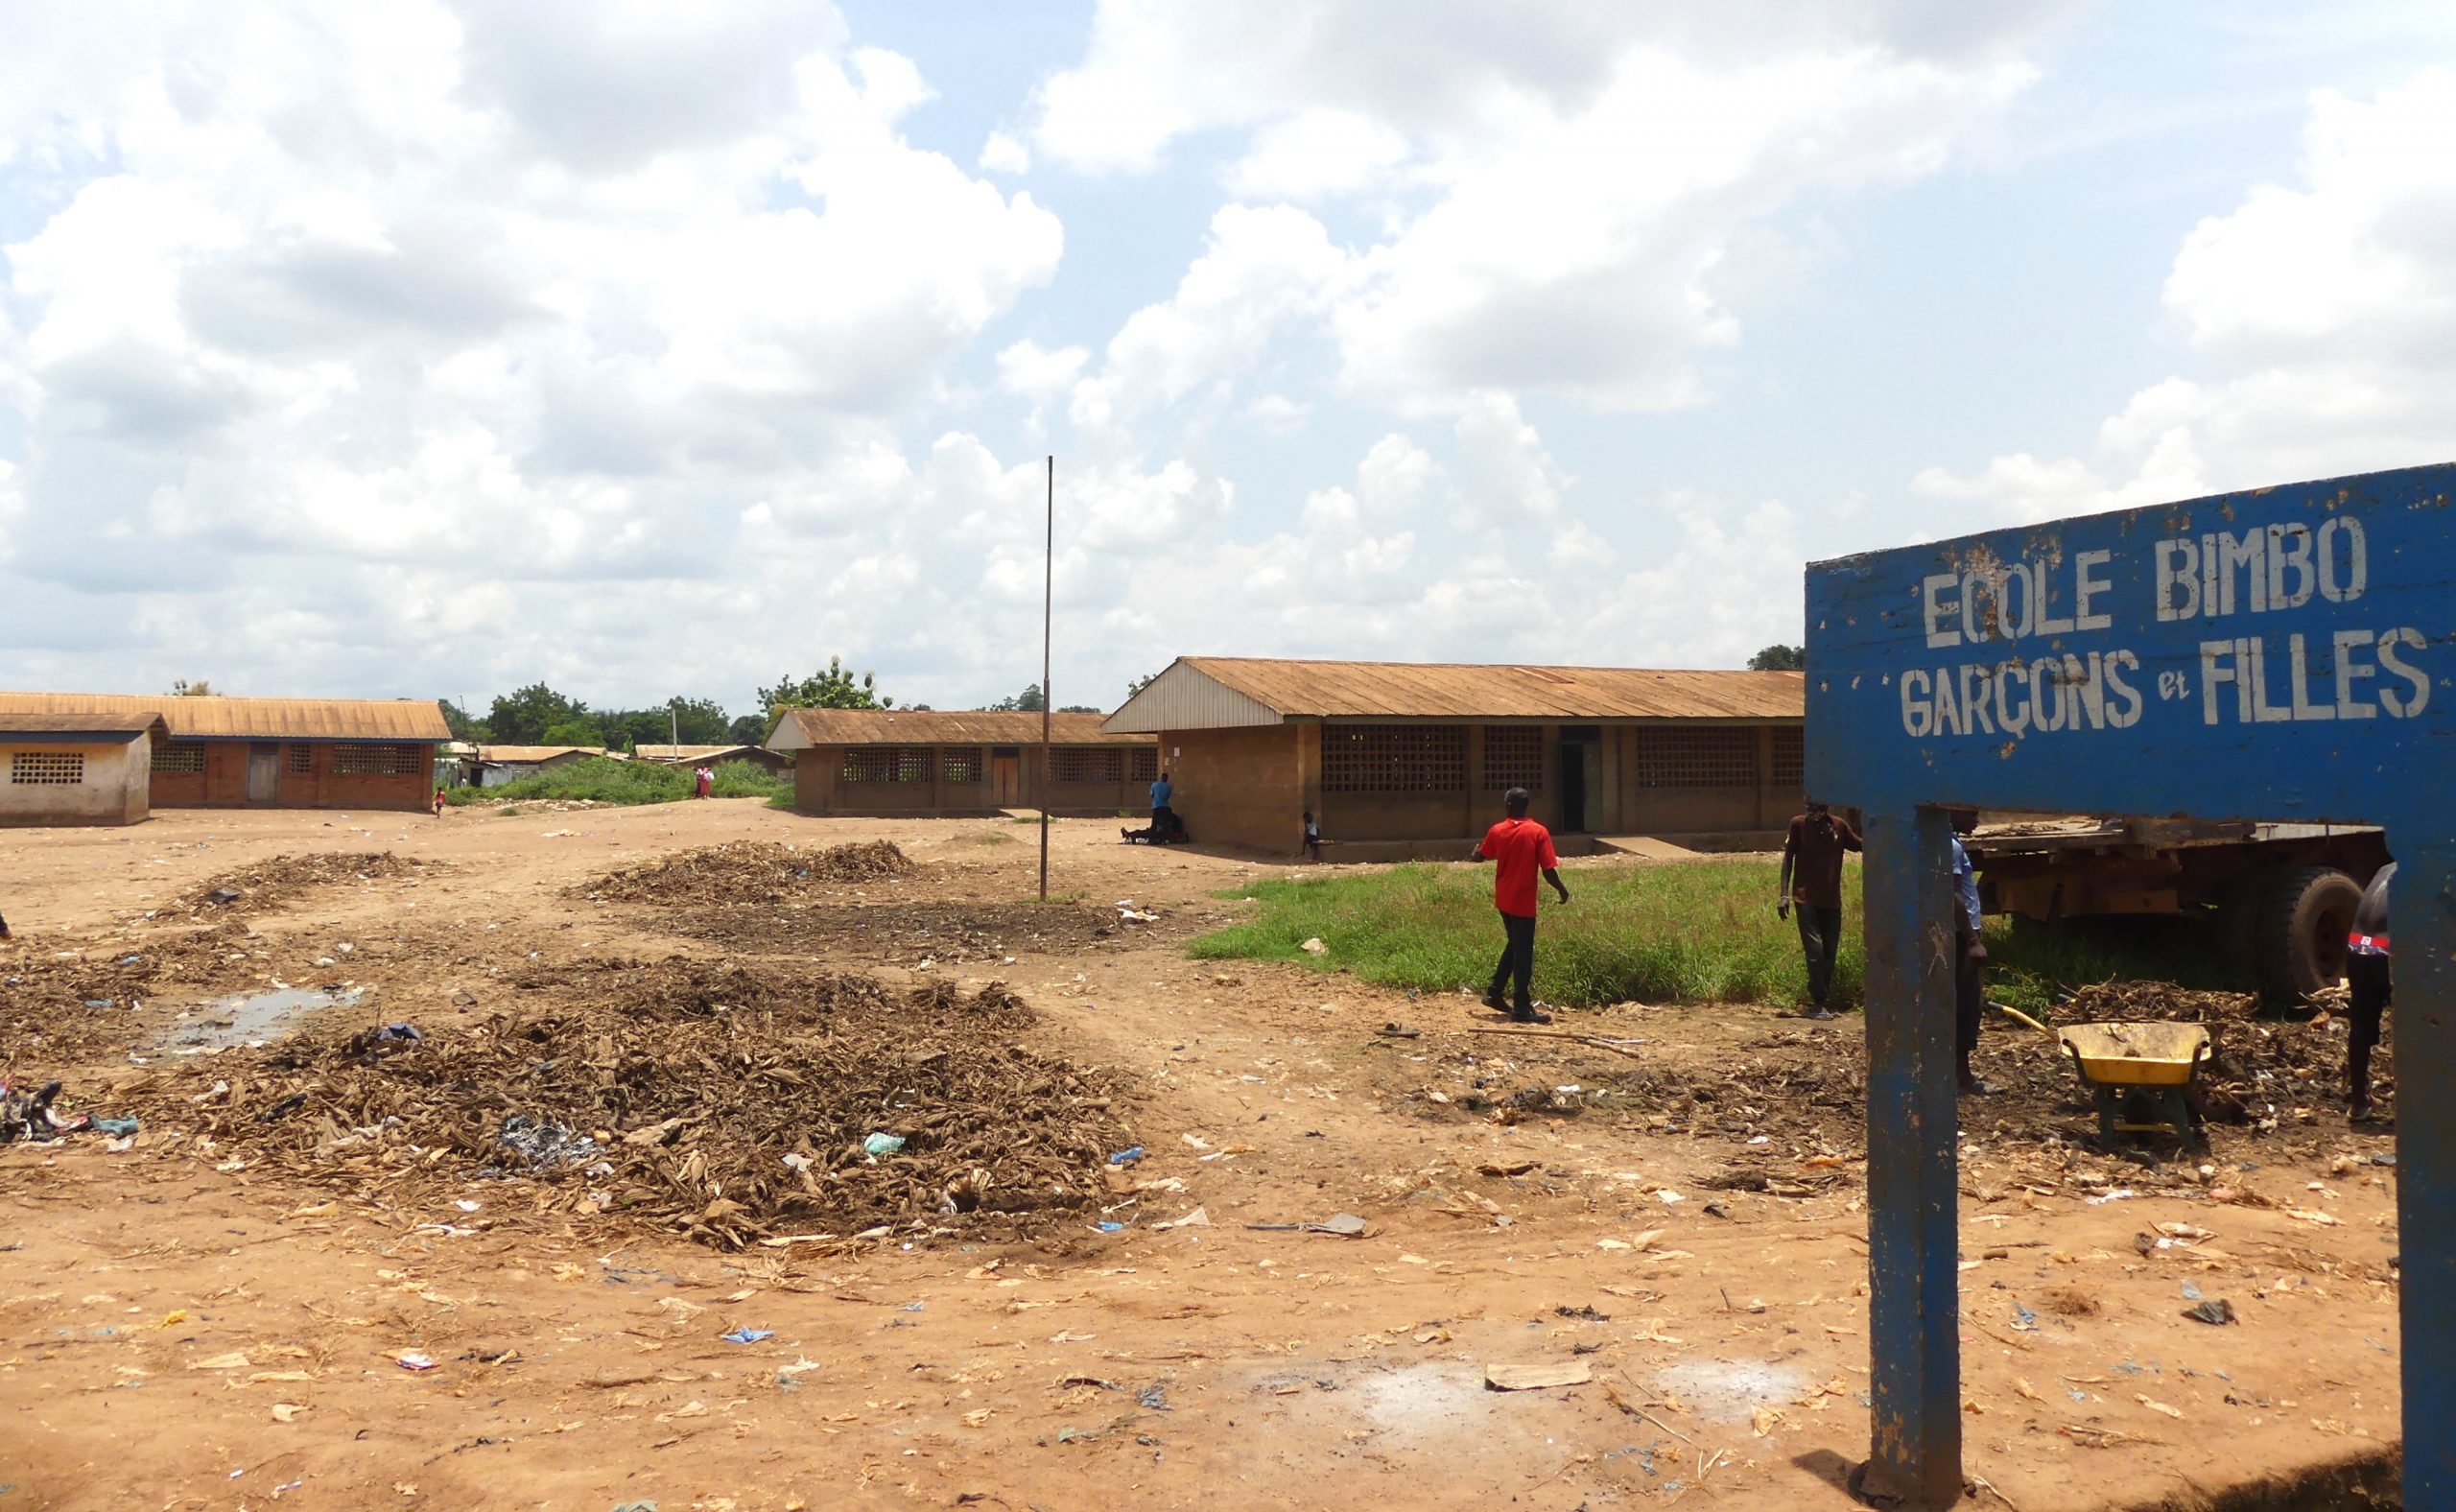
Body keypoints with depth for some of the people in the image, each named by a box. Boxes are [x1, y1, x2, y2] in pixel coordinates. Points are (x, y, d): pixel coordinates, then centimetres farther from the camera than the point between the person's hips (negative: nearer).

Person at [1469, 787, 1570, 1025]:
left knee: (1514, 946, 22)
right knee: (1523, 954, 1)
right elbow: (1549, 870, -15)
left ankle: (1494, 993, 25)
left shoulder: (1497, 831, 0)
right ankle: (1522, 1009, 3)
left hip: (1504, 900, 5)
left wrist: (1472, 855, 42)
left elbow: (1481, 856, 18)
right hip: (1524, 902, -5)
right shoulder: (1538, 832, -13)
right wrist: (1562, 890, 3)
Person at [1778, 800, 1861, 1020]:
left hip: (1832, 901, 4)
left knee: (1830, 953, 7)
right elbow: (1788, 858, -3)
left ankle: (1824, 1001, 17)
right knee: (1815, 950, -11)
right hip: (1806, 900, -4)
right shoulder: (1799, 824, -3)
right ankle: (1818, 1003, -5)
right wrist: (1784, 894, -8)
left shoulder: (1839, 826, 6)